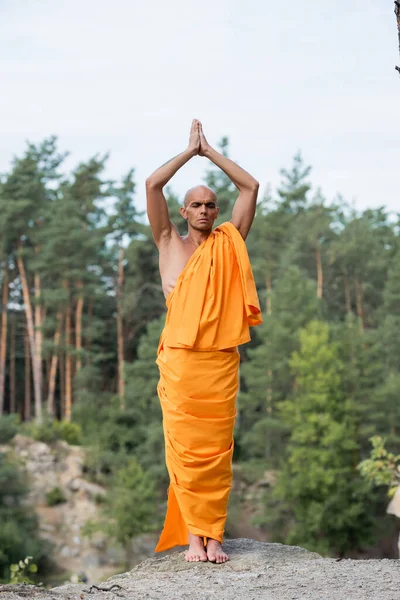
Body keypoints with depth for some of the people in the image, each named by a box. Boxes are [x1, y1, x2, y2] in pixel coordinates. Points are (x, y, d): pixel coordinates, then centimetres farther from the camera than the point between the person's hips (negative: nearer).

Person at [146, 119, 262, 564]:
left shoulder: (228, 244, 14)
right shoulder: (170, 243, 12)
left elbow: (250, 187, 13)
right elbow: (152, 185, 4)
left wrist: (209, 151, 16)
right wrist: (190, 150, 12)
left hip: (221, 362, 1)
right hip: (180, 361, -1)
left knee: (217, 451, 0)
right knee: (185, 449, -4)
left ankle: (214, 536, 2)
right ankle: (194, 536, 0)